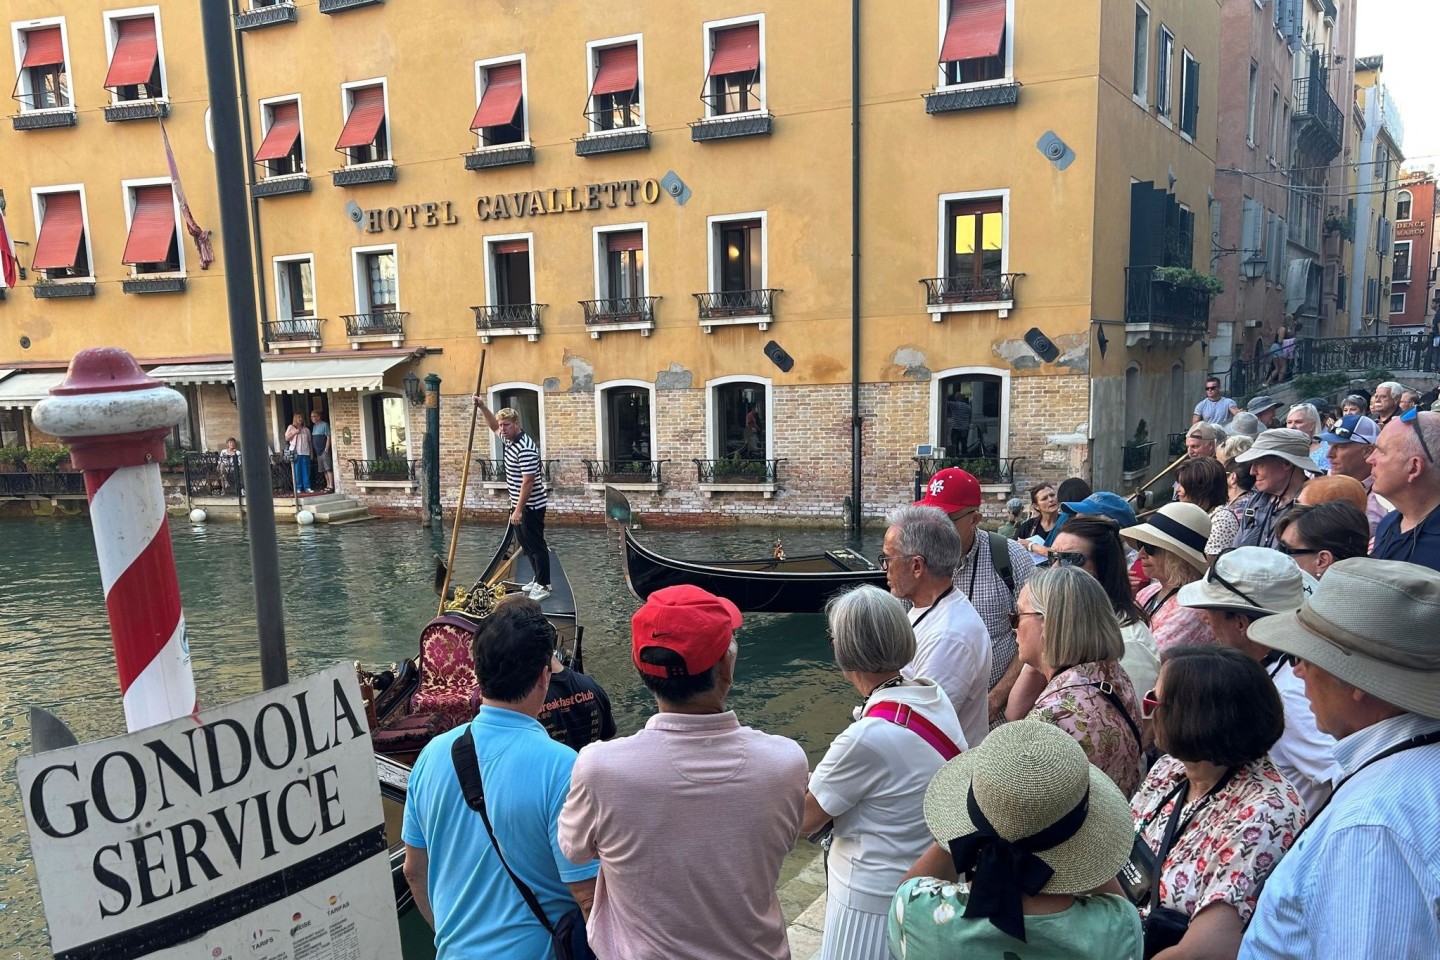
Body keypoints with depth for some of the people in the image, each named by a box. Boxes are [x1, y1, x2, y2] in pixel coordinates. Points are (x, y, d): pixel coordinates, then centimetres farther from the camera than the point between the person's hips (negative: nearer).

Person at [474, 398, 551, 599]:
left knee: (536, 545, -1)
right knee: (526, 544, 17)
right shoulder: (510, 439, 5)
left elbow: (528, 481, -25)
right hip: (519, 504, 10)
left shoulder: (525, 449, -24)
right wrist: (482, 407, 11)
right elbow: (494, 427, 26)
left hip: (531, 506, -10)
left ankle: (544, 586, 7)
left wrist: (518, 510, -24)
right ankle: (538, 580, 28)